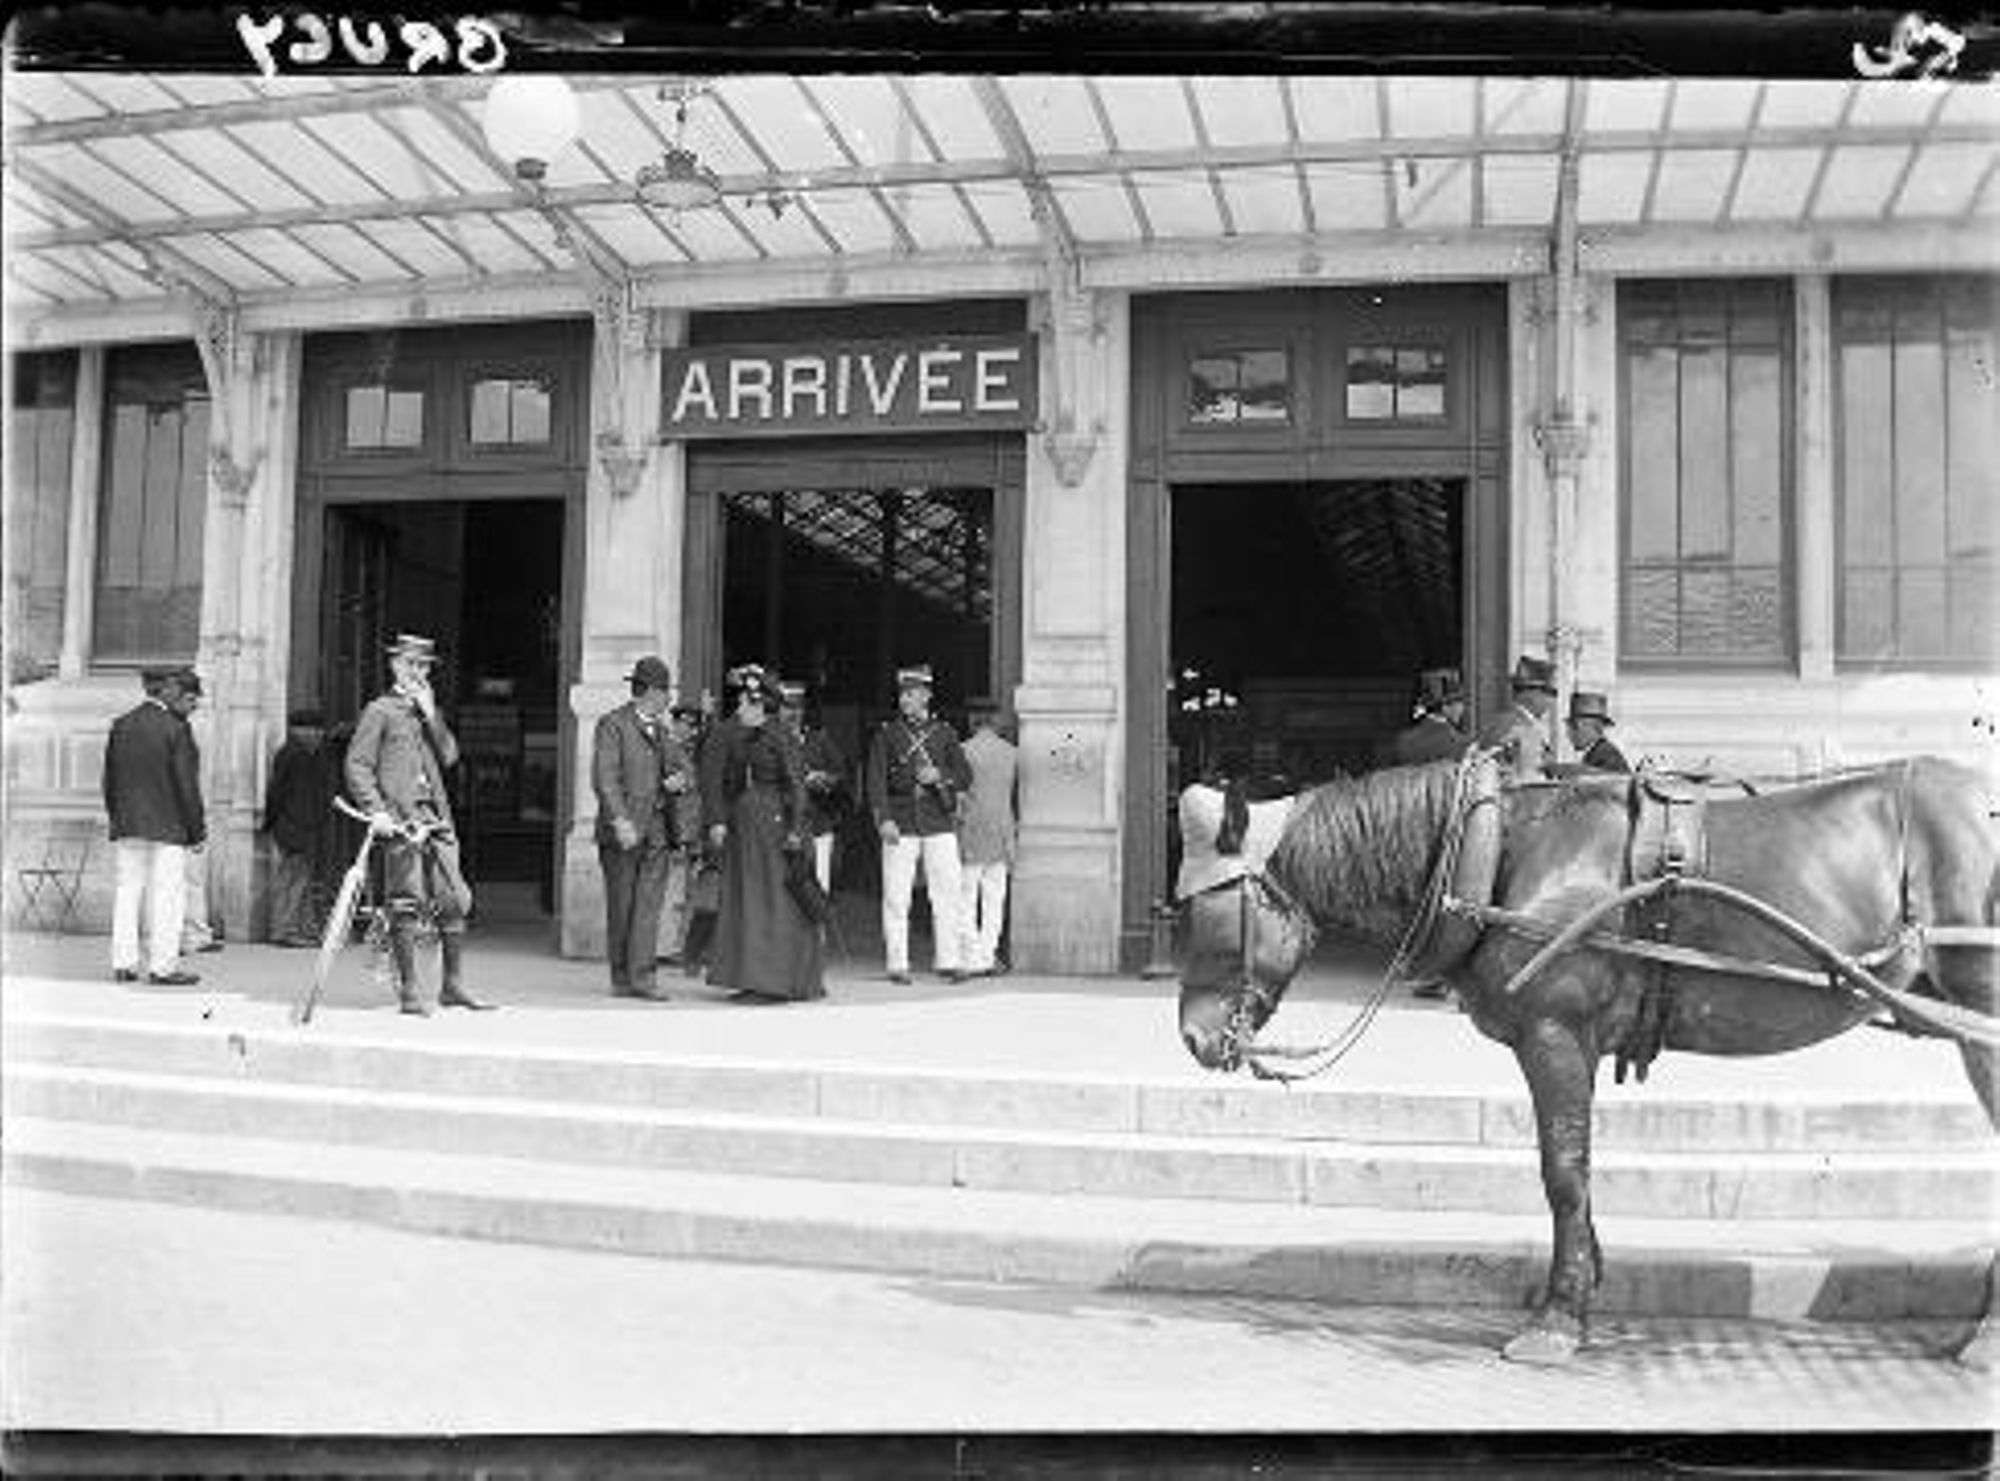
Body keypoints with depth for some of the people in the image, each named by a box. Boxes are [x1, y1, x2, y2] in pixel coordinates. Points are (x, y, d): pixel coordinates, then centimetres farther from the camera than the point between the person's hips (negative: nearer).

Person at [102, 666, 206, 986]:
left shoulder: (121, 726, 9)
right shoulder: (176, 729, -11)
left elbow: (110, 781, 13)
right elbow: (186, 784, -12)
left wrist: (117, 819, 20)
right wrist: (198, 829, -5)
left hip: (126, 828, 6)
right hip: (167, 827, -6)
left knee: (127, 891, 9)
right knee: (167, 894, -1)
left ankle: (123, 963, 10)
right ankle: (163, 965, -1)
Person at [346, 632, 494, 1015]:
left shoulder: (428, 711, 21)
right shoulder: (380, 711, 3)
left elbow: (449, 756, 9)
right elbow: (357, 765, -4)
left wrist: (430, 714, 0)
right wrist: (376, 811, -15)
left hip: (436, 817, 6)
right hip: (400, 819, -6)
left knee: (455, 902, 2)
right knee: (406, 906, -3)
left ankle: (453, 986, 11)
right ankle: (408, 991, 3)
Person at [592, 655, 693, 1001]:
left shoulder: (662, 729, 18)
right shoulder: (612, 725, -4)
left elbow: (686, 771, 23)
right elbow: (605, 779, -13)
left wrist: (680, 780, -2)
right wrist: (620, 821, -23)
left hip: (657, 830, 5)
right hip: (622, 831, -5)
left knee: (650, 905, -4)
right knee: (621, 907, 3)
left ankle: (643, 976, -5)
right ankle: (621, 978, 10)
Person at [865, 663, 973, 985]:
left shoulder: (944, 733, 10)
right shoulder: (886, 734, 5)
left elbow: (965, 776, 8)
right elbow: (876, 781, -1)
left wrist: (940, 776, -12)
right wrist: (884, 819, -13)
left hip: (939, 824, 1)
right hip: (901, 826, -1)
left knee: (948, 892, -1)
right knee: (896, 898, -1)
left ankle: (947, 962, 7)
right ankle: (898, 965, 6)